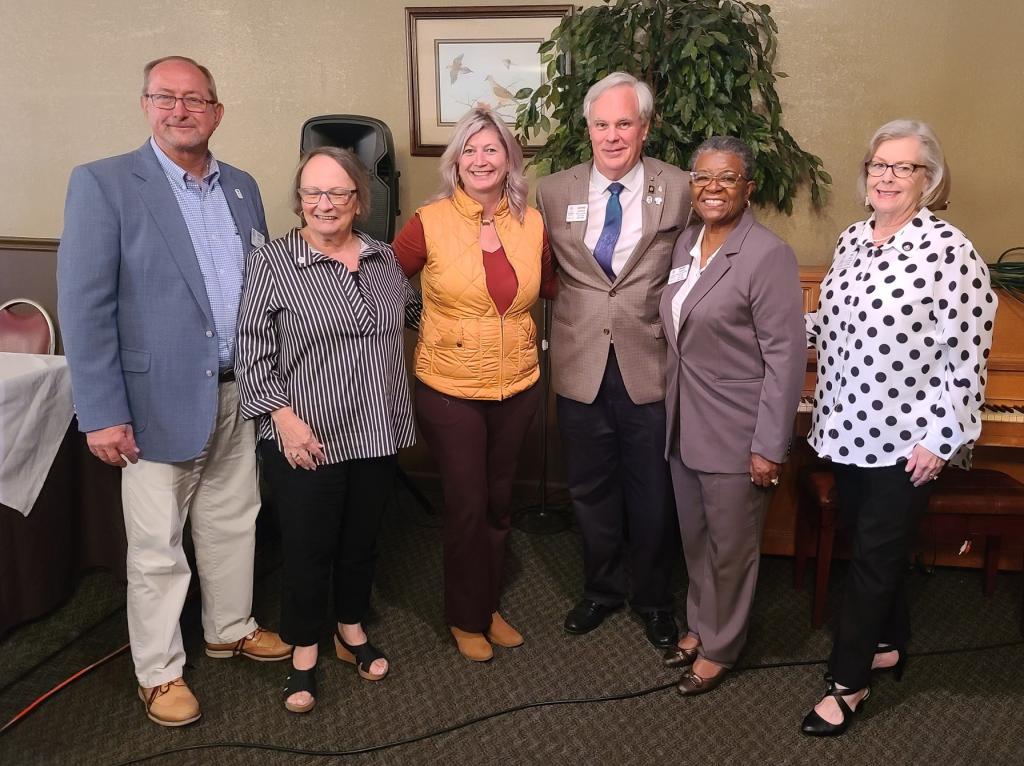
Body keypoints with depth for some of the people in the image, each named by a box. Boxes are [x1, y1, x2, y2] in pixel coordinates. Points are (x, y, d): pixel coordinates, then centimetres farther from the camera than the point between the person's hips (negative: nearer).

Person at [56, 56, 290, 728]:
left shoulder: (243, 187, 8)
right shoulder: (103, 184, -9)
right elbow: (84, 305, -12)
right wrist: (102, 413, -16)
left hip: (238, 394, 5)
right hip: (159, 400, -5)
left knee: (234, 524, 19)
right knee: (157, 547, 8)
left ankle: (231, 629, 40)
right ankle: (159, 671, 26)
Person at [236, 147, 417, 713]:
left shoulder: (383, 258, 6)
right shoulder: (271, 263, -8)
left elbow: (415, 311, 25)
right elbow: (252, 354, -10)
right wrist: (284, 418, -16)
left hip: (377, 435, 5)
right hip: (306, 442, -4)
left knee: (362, 540, 17)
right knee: (307, 550, 7)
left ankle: (352, 633, 38)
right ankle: (304, 654, 27)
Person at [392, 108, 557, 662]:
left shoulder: (530, 222, 0)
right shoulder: (429, 223, -11)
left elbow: (550, 287, 15)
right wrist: (418, 332, -2)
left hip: (517, 386, 4)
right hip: (450, 388, -3)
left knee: (498, 501, 17)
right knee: (466, 505, 5)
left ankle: (490, 604, 37)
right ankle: (466, 617, 28)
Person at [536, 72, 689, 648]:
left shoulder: (678, 190, -3)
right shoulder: (554, 192, 2)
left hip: (650, 366, -2)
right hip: (581, 367, 2)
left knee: (653, 494, 11)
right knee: (591, 490, 16)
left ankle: (653, 598, 34)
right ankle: (602, 588, 39)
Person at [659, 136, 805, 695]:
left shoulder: (768, 255, -17)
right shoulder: (686, 242, 6)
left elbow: (786, 358, -18)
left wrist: (770, 446, -18)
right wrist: (672, 411, 15)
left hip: (734, 431, -7)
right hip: (684, 423, 7)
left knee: (730, 545, 10)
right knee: (693, 536, 20)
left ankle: (720, 647, 30)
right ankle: (700, 624, 41)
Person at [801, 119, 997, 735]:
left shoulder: (950, 251, -16)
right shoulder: (852, 239, 5)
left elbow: (967, 356, -17)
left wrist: (941, 440, -17)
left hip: (905, 439, -6)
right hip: (849, 429, 6)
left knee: (876, 556, 3)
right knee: (872, 544, 19)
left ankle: (849, 682, 17)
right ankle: (889, 645, 39)